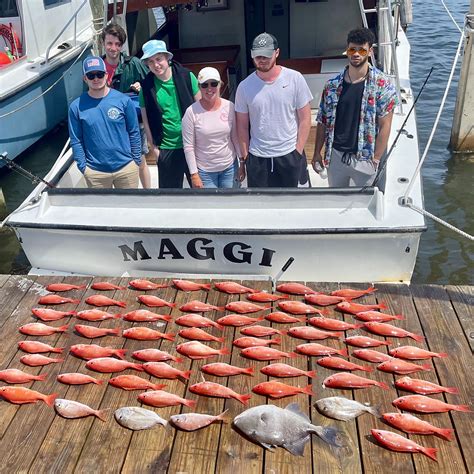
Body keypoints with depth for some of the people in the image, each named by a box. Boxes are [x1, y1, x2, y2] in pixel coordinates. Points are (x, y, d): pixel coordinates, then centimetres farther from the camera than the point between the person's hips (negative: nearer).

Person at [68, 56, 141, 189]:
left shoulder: (123, 100, -4)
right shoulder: (76, 107, -3)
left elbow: (134, 132, 1)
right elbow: (76, 141, 0)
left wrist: (136, 160, 0)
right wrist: (83, 167, -4)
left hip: (126, 167, 0)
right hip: (95, 172, 0)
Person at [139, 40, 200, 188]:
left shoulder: (186, 76, -7)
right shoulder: (146, 87, -5)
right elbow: (146, 120, 1)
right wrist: (154, 147, 1)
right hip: (167, 149, 0)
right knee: (169, 187, 12)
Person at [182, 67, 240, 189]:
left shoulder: (229, 107, -5)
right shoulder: (192, 112, -13)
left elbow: (235, 137, 4)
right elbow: (188, 146, -10)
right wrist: (194, 174, -11)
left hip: (230, 167, 3)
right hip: (205, 170, -3)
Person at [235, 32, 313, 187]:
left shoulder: (295, 79, -6)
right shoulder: (244, 86, -2)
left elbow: (305, 119, -2)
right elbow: (242, 126, 5)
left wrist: (298, 152, -6)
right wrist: (245, 157, 4)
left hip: (289, 155, -1)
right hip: (257, 158, 1)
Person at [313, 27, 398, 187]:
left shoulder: (382, 84, -8)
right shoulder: (333, 85, 2)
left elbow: (384, 125, -9)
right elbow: (323, 122, 7)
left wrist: (376, 159, -12)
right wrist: (317, 153, 5)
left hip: (364, 158, -3)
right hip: (335, 155, 3)